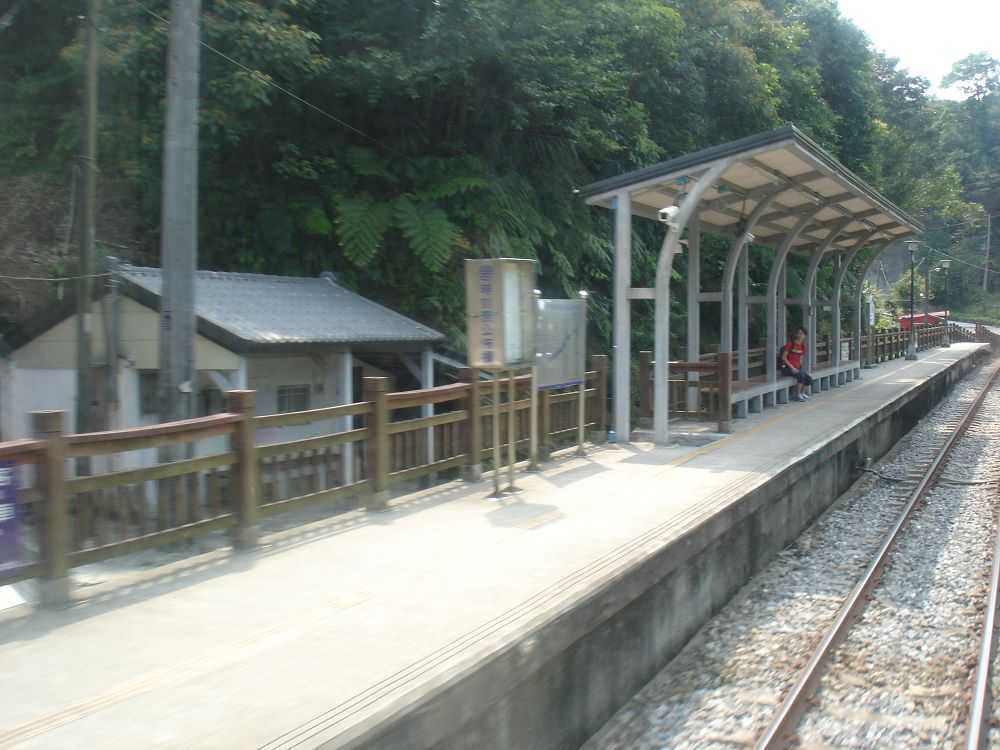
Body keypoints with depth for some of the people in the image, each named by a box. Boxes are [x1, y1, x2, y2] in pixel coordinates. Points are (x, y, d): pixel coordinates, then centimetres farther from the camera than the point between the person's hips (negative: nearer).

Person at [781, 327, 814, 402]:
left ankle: (802, 393, 14)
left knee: (809, 379, -11)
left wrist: (800, 367, 2)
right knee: (801, 375, -32)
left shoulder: (802, 346, 11)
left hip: (797, 368, 7)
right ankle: (797, 395, -20)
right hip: (787, 367, -7)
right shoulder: (790, 344, -9)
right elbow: (783, 357, -12)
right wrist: (792, 367, -17)